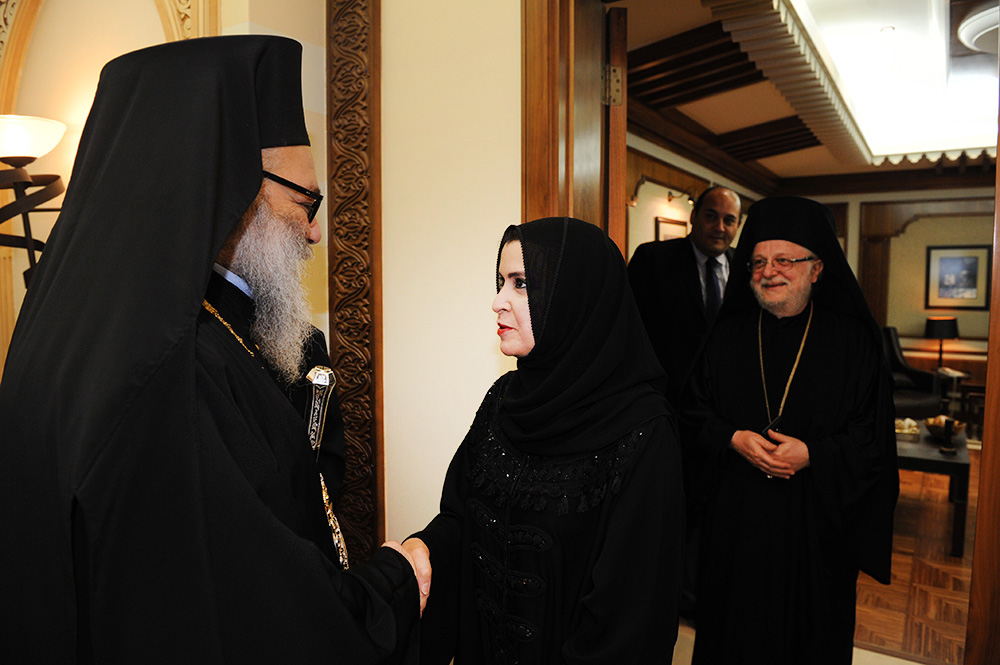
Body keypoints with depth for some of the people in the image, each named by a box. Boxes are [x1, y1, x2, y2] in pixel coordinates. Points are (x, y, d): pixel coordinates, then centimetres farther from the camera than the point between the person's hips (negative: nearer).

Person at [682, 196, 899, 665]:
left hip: (815, 520, -1)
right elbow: (695, 411, 5)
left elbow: (873, 436, -4)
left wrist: (812, 454, -19)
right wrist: (733, 439, -13)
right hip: (736, 518, 2)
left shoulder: (853, 340, -4)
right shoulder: (728, 335, 2)